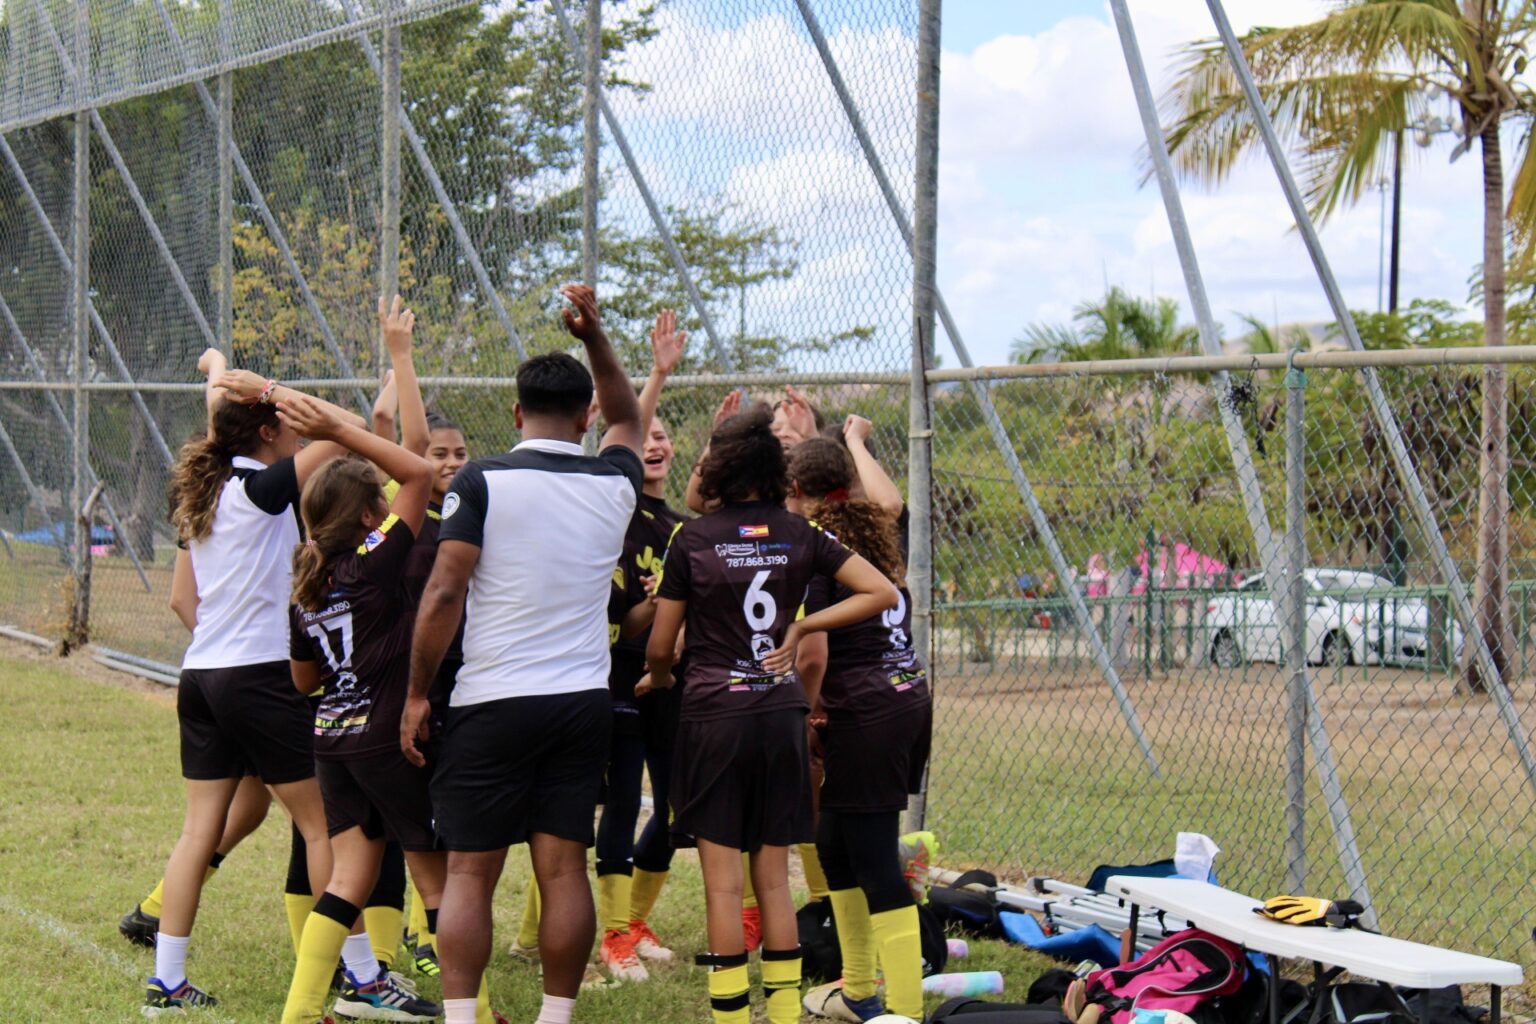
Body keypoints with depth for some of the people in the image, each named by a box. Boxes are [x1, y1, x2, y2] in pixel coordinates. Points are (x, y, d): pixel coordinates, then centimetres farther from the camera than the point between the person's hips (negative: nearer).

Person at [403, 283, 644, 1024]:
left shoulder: (483, 482, -6)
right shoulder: (614, 485, 6)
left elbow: (443, 594, -10)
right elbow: (628, 418, 29)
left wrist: (417, 694, -2)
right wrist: (593, 335, 25)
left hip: (493, 701, -3)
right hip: (584, 701, 3)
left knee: (468, 873, 1)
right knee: (564, 868, 6)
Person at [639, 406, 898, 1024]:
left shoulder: (693, 539, -5)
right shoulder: (800, 536, 4)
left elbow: (660, 645, 1)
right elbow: (882, 593, 1)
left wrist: (657, 679, 23)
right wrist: (802, 628, 4)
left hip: (714, 714, -3)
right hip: (781, 713, 3)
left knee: (723, 882, -1)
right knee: (774, 879, 10)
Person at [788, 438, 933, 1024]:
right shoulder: (879, 532, 12)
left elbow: (813, 654, -14)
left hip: (864, 712, -9)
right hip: (911, 697, 9)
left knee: (875, 863, -6)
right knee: (834, 843, 21)